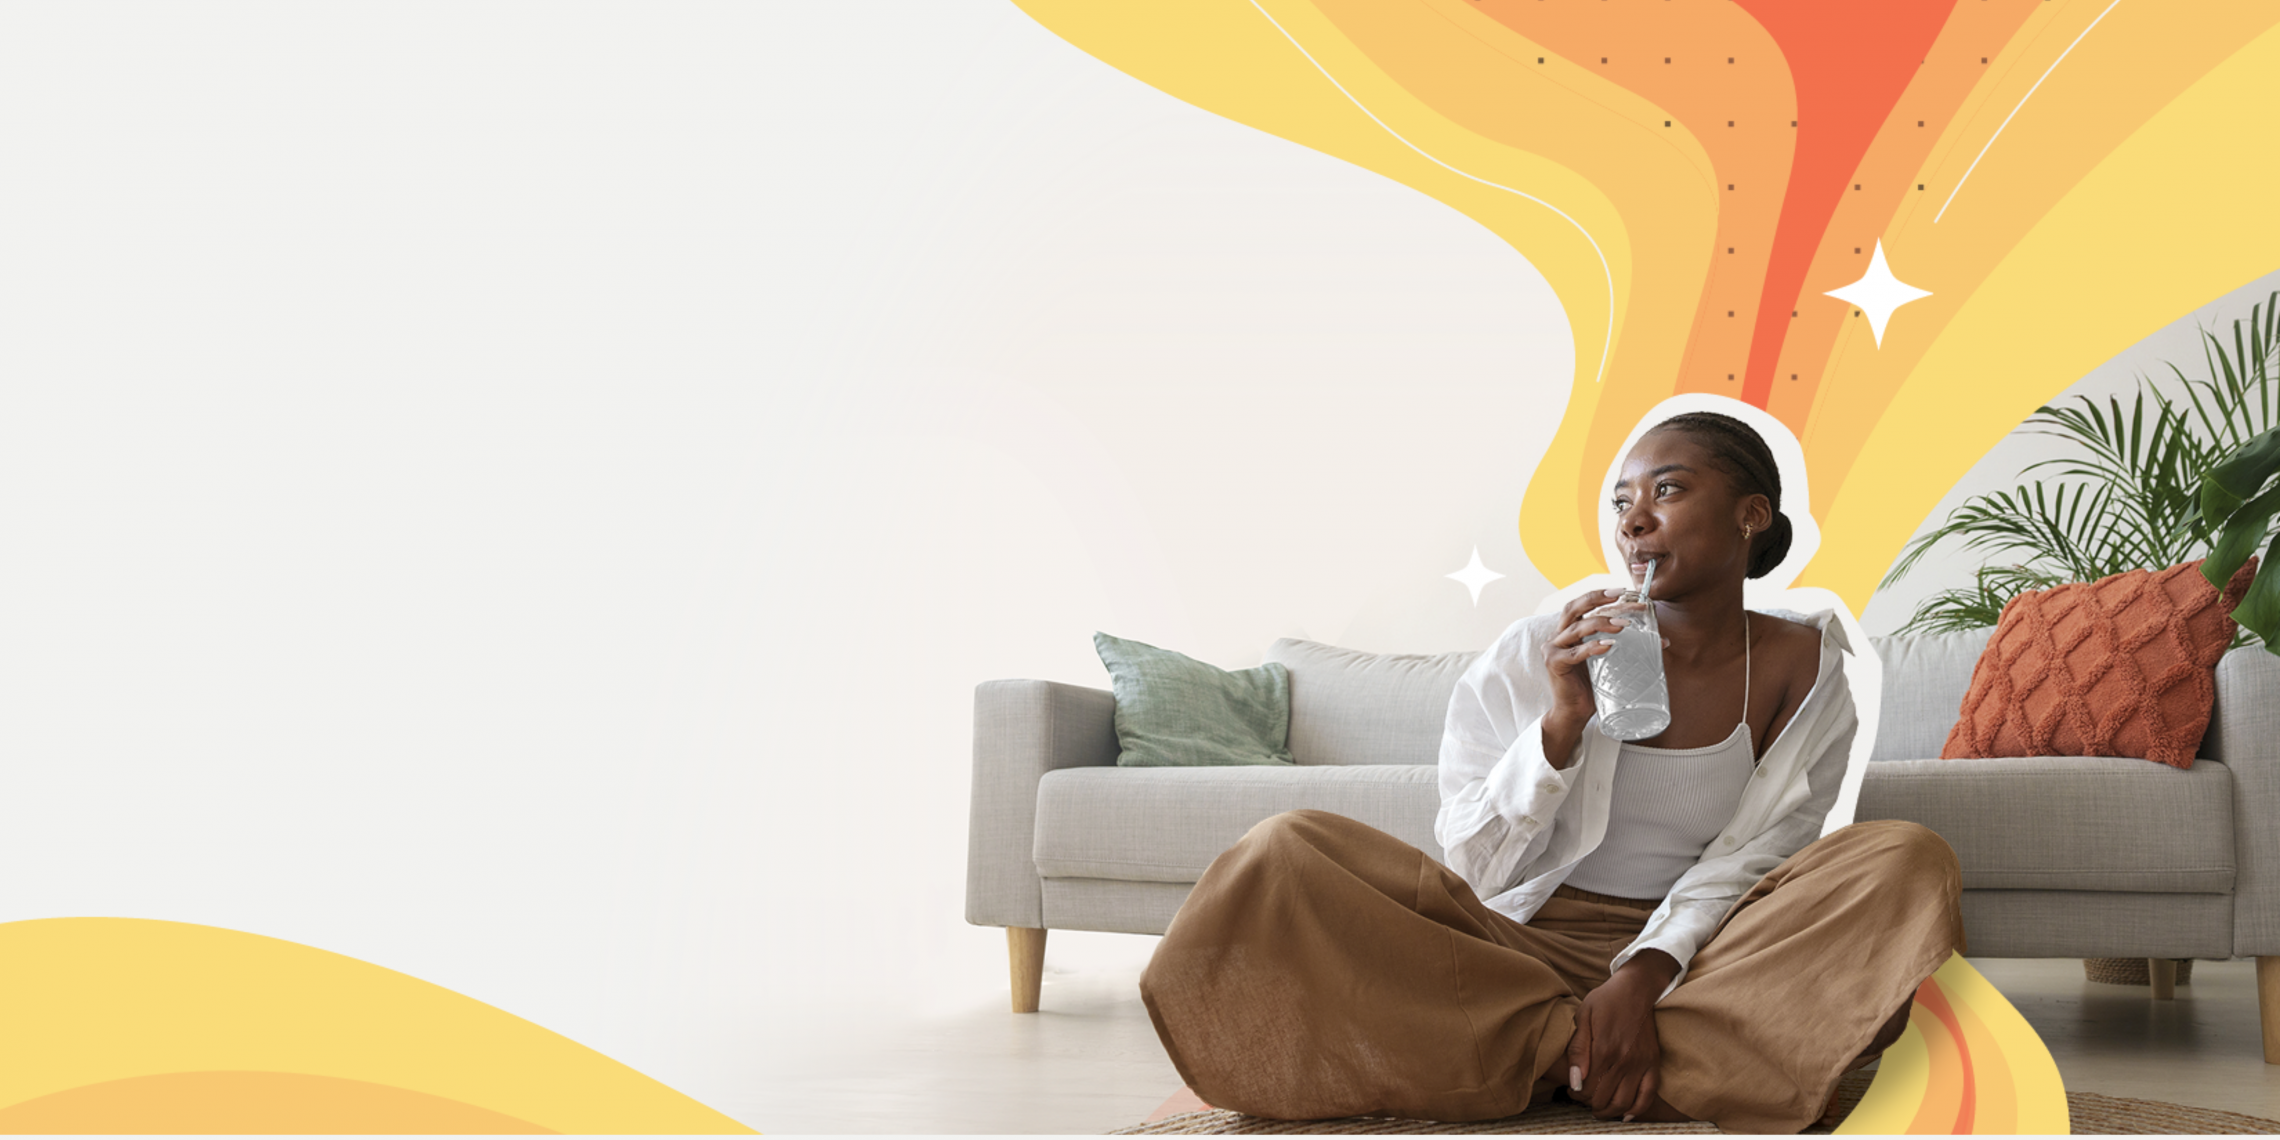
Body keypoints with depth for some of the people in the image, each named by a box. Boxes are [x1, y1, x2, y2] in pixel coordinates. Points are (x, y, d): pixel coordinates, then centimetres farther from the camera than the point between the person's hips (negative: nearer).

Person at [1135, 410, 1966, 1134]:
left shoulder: (1800, 671, 5)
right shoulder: (1537, 657, 1)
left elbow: (1746, 862, -4)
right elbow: (1473, 868, -1)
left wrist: (1645, 972, -23)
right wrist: (1562, 724, -16)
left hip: (1691, 955, 1)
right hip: (1524, 947, 0)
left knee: (1912, 862, -26)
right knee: (1285, 856, -23)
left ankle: (1567, 1063, -30)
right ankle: (1579, 1046, -24)